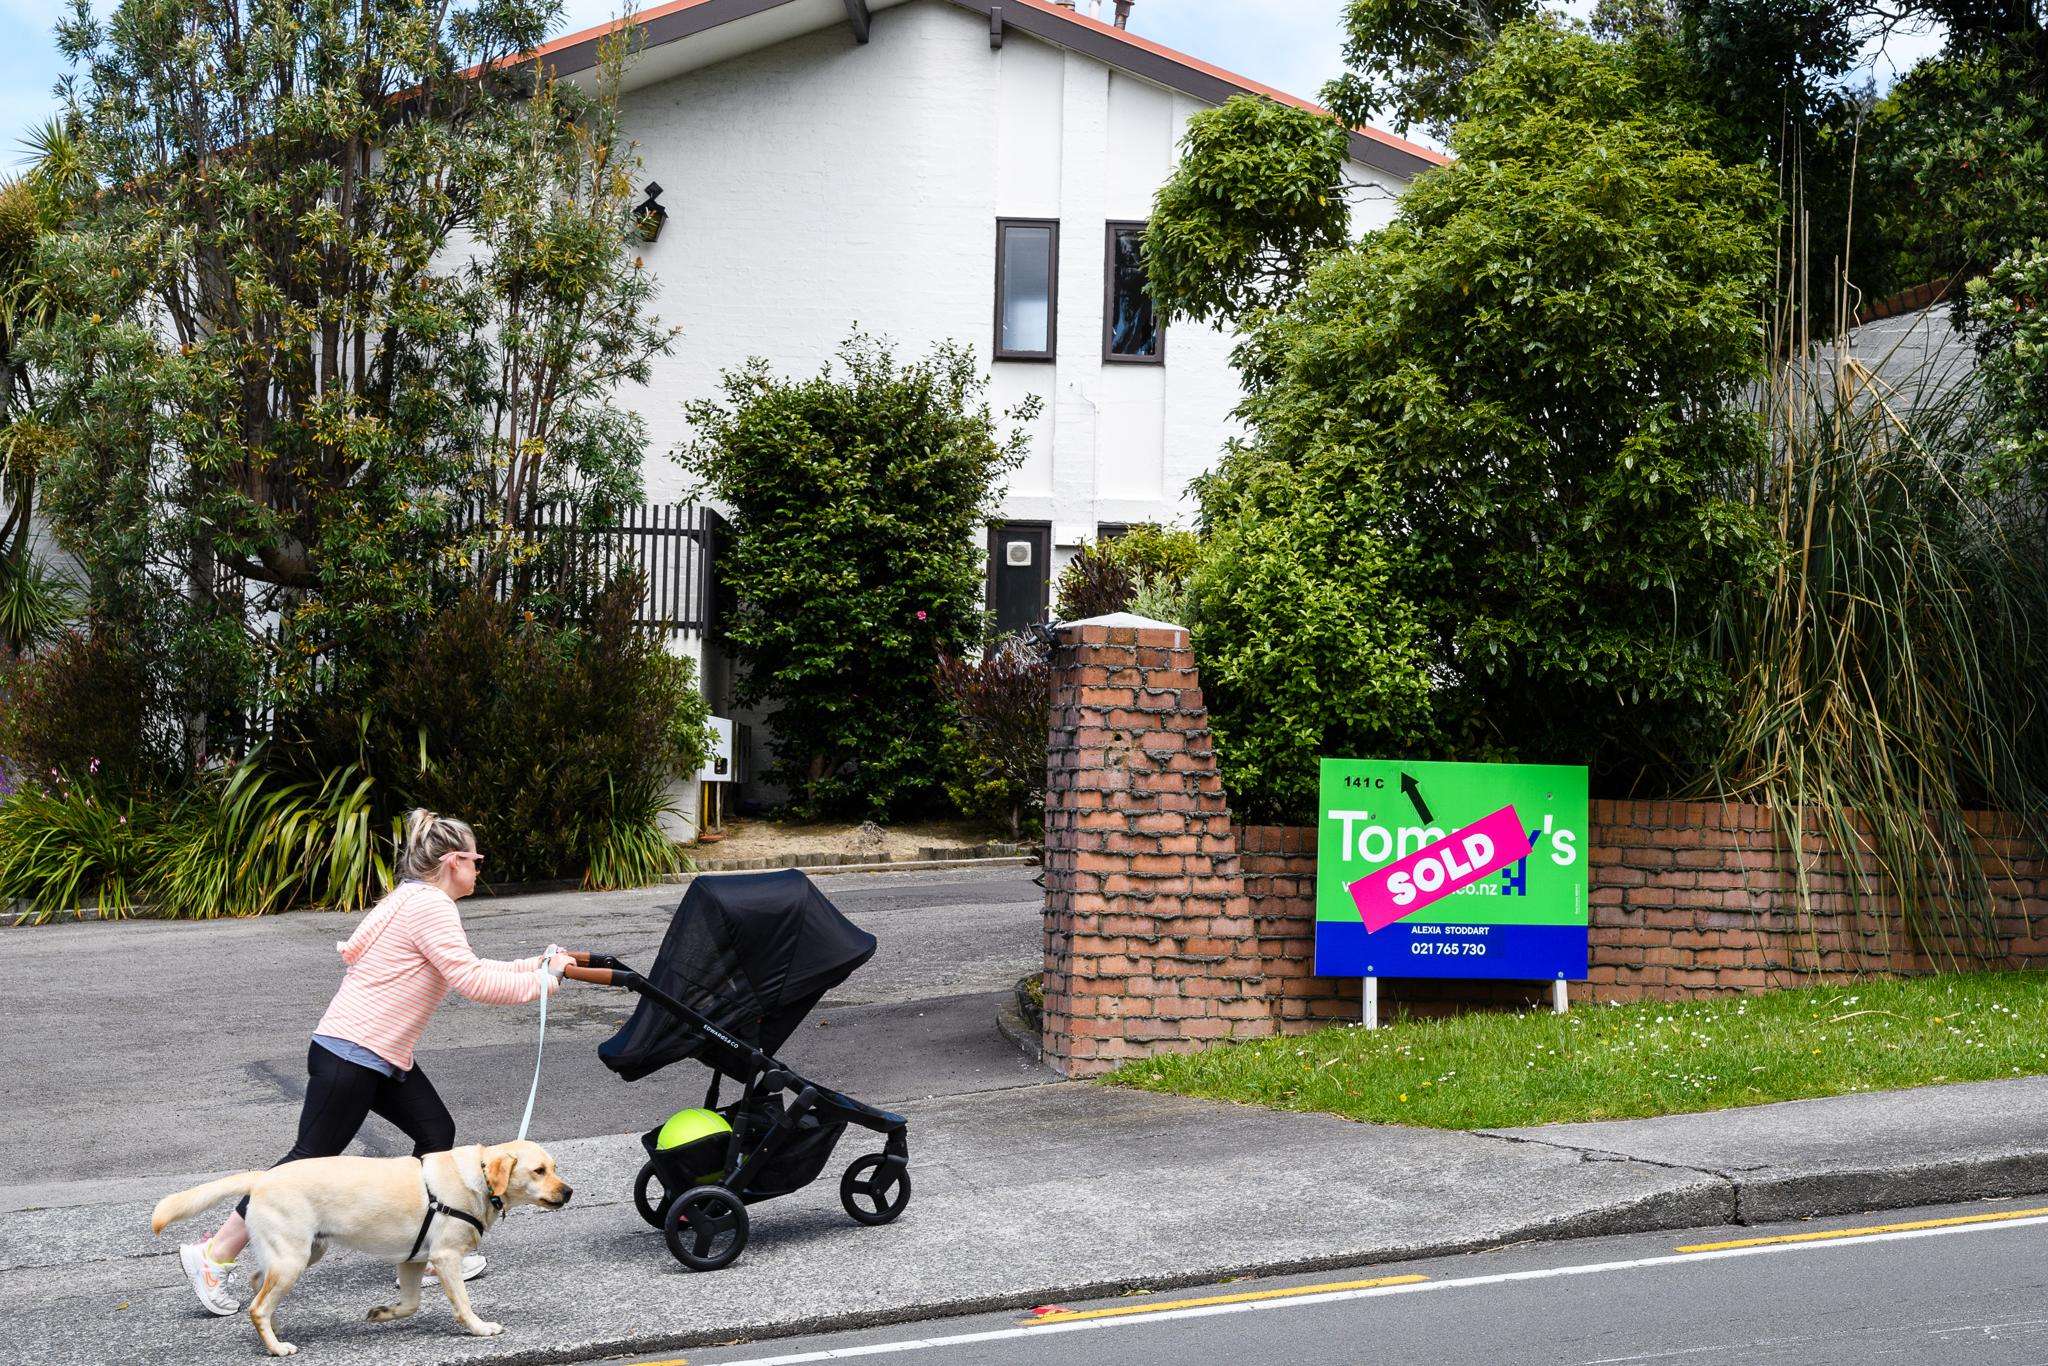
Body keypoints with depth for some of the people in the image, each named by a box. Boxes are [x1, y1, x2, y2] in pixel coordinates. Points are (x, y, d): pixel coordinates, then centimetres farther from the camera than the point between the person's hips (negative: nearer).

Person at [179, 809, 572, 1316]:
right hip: (350, 1054, -10)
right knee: (312, 1159, -5)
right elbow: (473, 982, -20)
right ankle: (215, 1256, 3)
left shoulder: (415, 900, 16)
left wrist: (536, 964, 16)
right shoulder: (429, 905, -16)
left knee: (436, 1132, 9)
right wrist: (540, 983, -9)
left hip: (382, 1056, 10)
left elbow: (470, 969, 21)